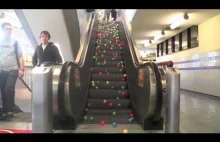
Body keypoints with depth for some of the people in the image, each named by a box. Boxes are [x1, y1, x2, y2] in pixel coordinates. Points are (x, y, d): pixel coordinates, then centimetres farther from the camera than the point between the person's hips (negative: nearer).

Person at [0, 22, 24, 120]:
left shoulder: (15, 42, 3)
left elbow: (20, 57, 2)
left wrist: (21, 69, -6)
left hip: (13, 70, -3)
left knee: (9, 89, -17)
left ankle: (10, 110, -3)